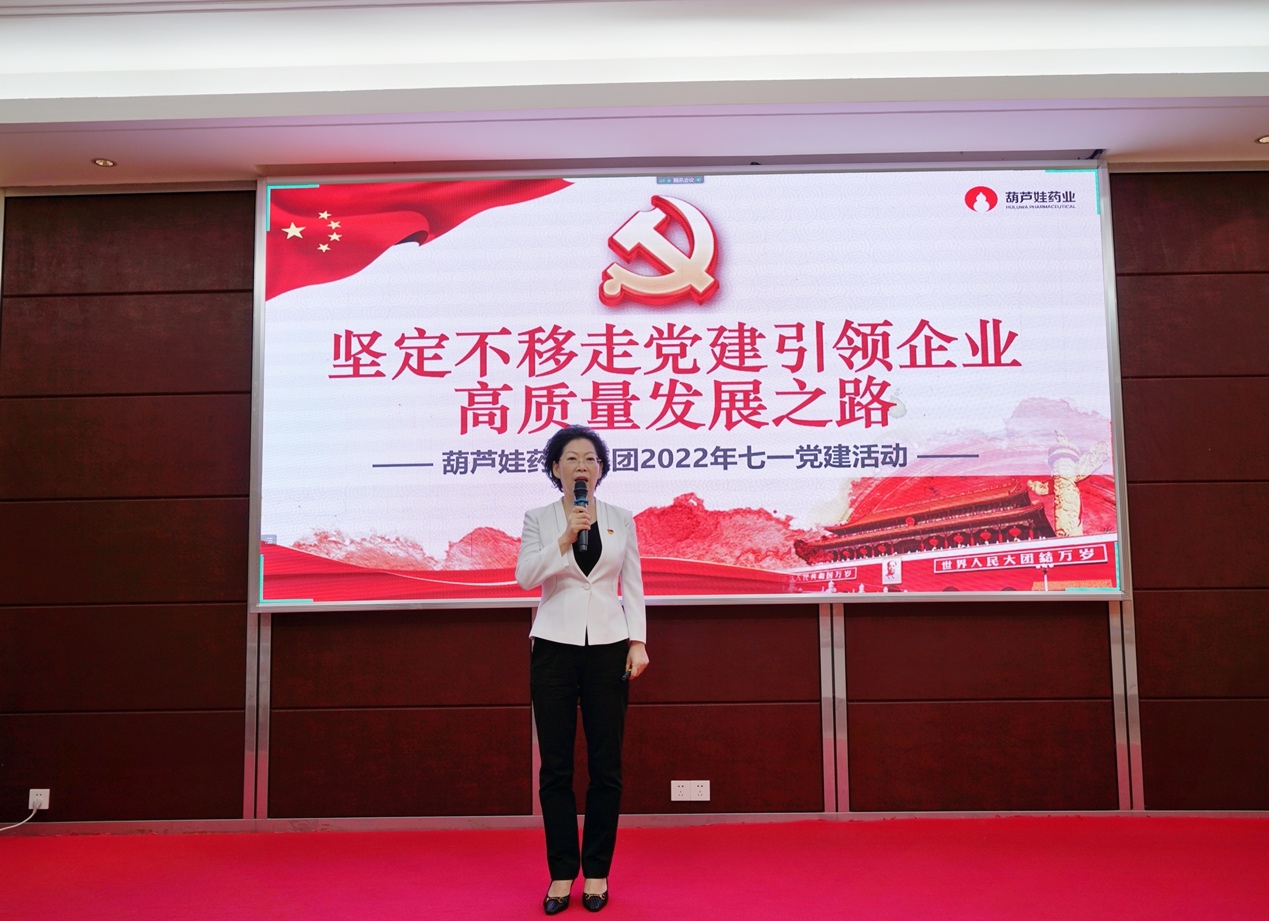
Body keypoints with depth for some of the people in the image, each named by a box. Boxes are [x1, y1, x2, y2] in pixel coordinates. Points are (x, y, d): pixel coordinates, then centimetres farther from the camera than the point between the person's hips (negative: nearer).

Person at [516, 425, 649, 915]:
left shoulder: (621, 520, 6)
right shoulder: (538, 519, 3)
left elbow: (633, 588, 6)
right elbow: (525, 577, -11)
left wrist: (638, 642, -4)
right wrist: (566, 537, -20)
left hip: (608, 647, 1)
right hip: (554, 646, -1)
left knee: (606, 766, 4)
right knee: (556, 767, 3)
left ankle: (596, 872, 17)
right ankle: (561, 873, 15)